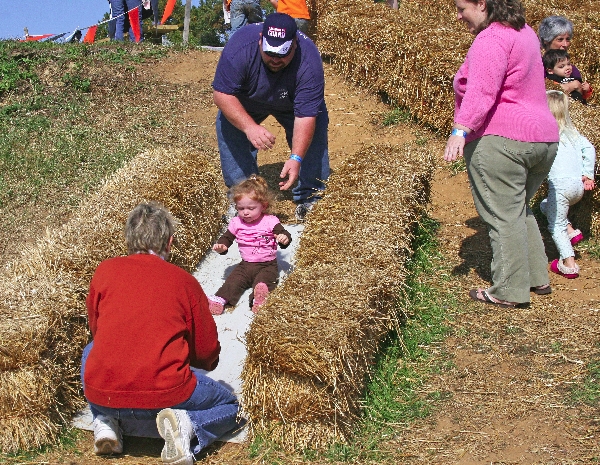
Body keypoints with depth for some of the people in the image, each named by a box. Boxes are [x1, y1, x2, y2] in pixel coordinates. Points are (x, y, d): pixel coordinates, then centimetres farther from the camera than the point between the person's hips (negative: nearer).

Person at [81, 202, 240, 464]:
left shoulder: (105, 271, 6)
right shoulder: (185, 282, 2)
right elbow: (207, 354, 8)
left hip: (100, 394, 3)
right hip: (163, 396, -3)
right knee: (229, 406, 22)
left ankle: (104, 421, 13)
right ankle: (186, 424, -9)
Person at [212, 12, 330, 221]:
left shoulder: (309, 61, -38)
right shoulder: (240, 46, -38)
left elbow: (306, 116, -38)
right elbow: (222, 94, -35)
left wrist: (296, 158, -49)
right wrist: (250, 127, -49)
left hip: (291, 105, 0)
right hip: (245, 102, 1)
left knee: (315, 129, -20)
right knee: (228, 126, -20)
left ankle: (310, 198, -5)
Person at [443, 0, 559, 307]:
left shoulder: (491, 40, -12)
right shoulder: (523, 32, 19)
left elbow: (481, 92, -26)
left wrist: (459, 132, -33)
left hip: (500, 138, -10)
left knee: (502, 215, -5)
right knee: (519, 208, 21)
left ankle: (509, 291, -1)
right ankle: (537, 278, 25)